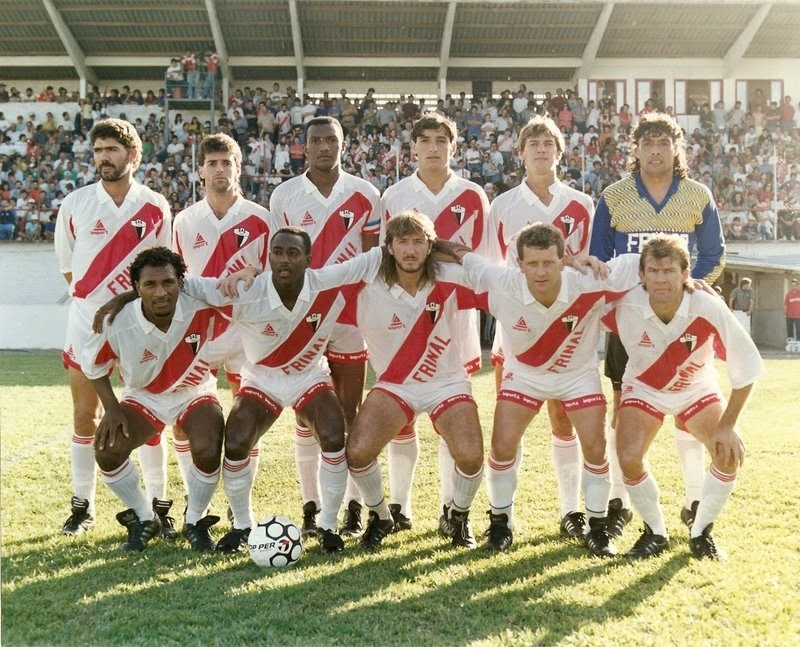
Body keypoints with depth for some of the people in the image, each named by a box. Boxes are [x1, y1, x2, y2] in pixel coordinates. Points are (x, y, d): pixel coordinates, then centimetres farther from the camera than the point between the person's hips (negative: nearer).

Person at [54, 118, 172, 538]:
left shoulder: (155, 208, 0)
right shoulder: (75, 204, 0)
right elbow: (67, 266, 9)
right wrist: (98, 297, 5)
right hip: (87, 320, 1)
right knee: (85, 416, 6)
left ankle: (158, 505, 12)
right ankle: (82, 506, 17)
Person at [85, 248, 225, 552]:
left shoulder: (203, 310, -28)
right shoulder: (118, 325, -26)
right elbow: (93, 365, -5)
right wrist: (111, 408, -11)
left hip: (195, 393, -1)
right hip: (143, 397, 1)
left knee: (207, 450, -28)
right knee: (107, 450, -20)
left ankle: (195, 522, 4)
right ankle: (144, 519, 9)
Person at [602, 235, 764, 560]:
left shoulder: (709, 309, -33)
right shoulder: (624, 304, -31)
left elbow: (746, 366, -22)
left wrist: (727, 425, -20)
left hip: (697, 390, 0)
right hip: (644, 389, 0)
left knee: (730, 453, -18)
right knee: (629, 459, -21)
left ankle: (701, 533, 7)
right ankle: (655, 532, 8)